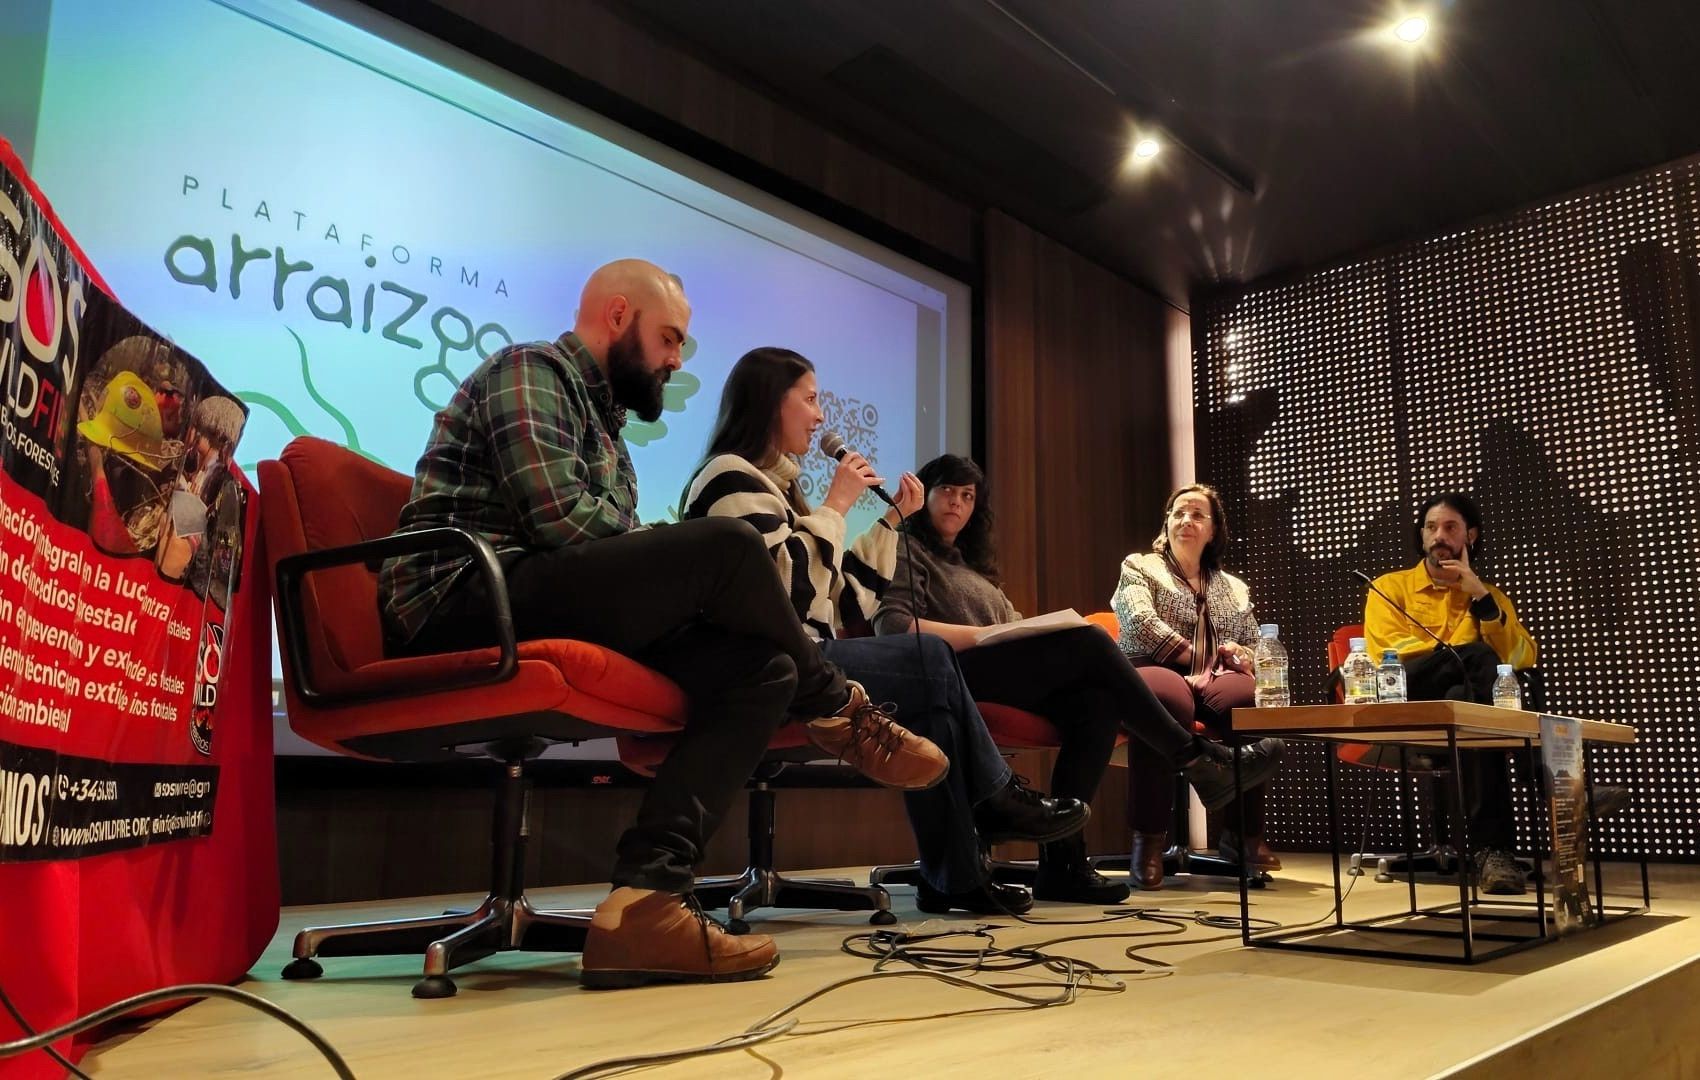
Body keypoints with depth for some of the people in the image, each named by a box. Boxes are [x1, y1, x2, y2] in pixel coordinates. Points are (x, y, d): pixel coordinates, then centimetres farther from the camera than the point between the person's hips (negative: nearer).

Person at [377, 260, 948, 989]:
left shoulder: (604, 423, 28)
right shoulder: (530, 370, 0)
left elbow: (617, 556, 20)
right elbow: (561, 520, -15)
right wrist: (696, 569, -2)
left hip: (567, 613, 9)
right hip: (464, 606, -9)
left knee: (762, 670, -12)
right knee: (728, 546, -24)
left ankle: (644, 900, -26)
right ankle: (840, 712, 1)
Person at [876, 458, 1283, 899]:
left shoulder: (971, 561, 33)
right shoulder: (908, 551, 9)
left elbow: (1015, 627, 23)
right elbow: (891, 625, -9)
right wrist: (980, 635, -13)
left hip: (1001, 676, 7)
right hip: (953, 676, -7)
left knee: (1097, 702, -23)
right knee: (1090, 642, -22)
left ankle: (1062, 859, -26)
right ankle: (1193, 756, -12)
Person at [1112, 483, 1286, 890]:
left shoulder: (1234, 589, 28)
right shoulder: (1139, 566, 15)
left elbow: (1257, 649, 26)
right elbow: (1140, 621, -5)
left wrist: (1243, 655, 2)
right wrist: (1194, 656, -9)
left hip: (1217, 681, 4)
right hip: (1156, 671, -4)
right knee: (1169, 703, -42)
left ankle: (1243, 832, -17)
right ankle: (1149, 839, -33)